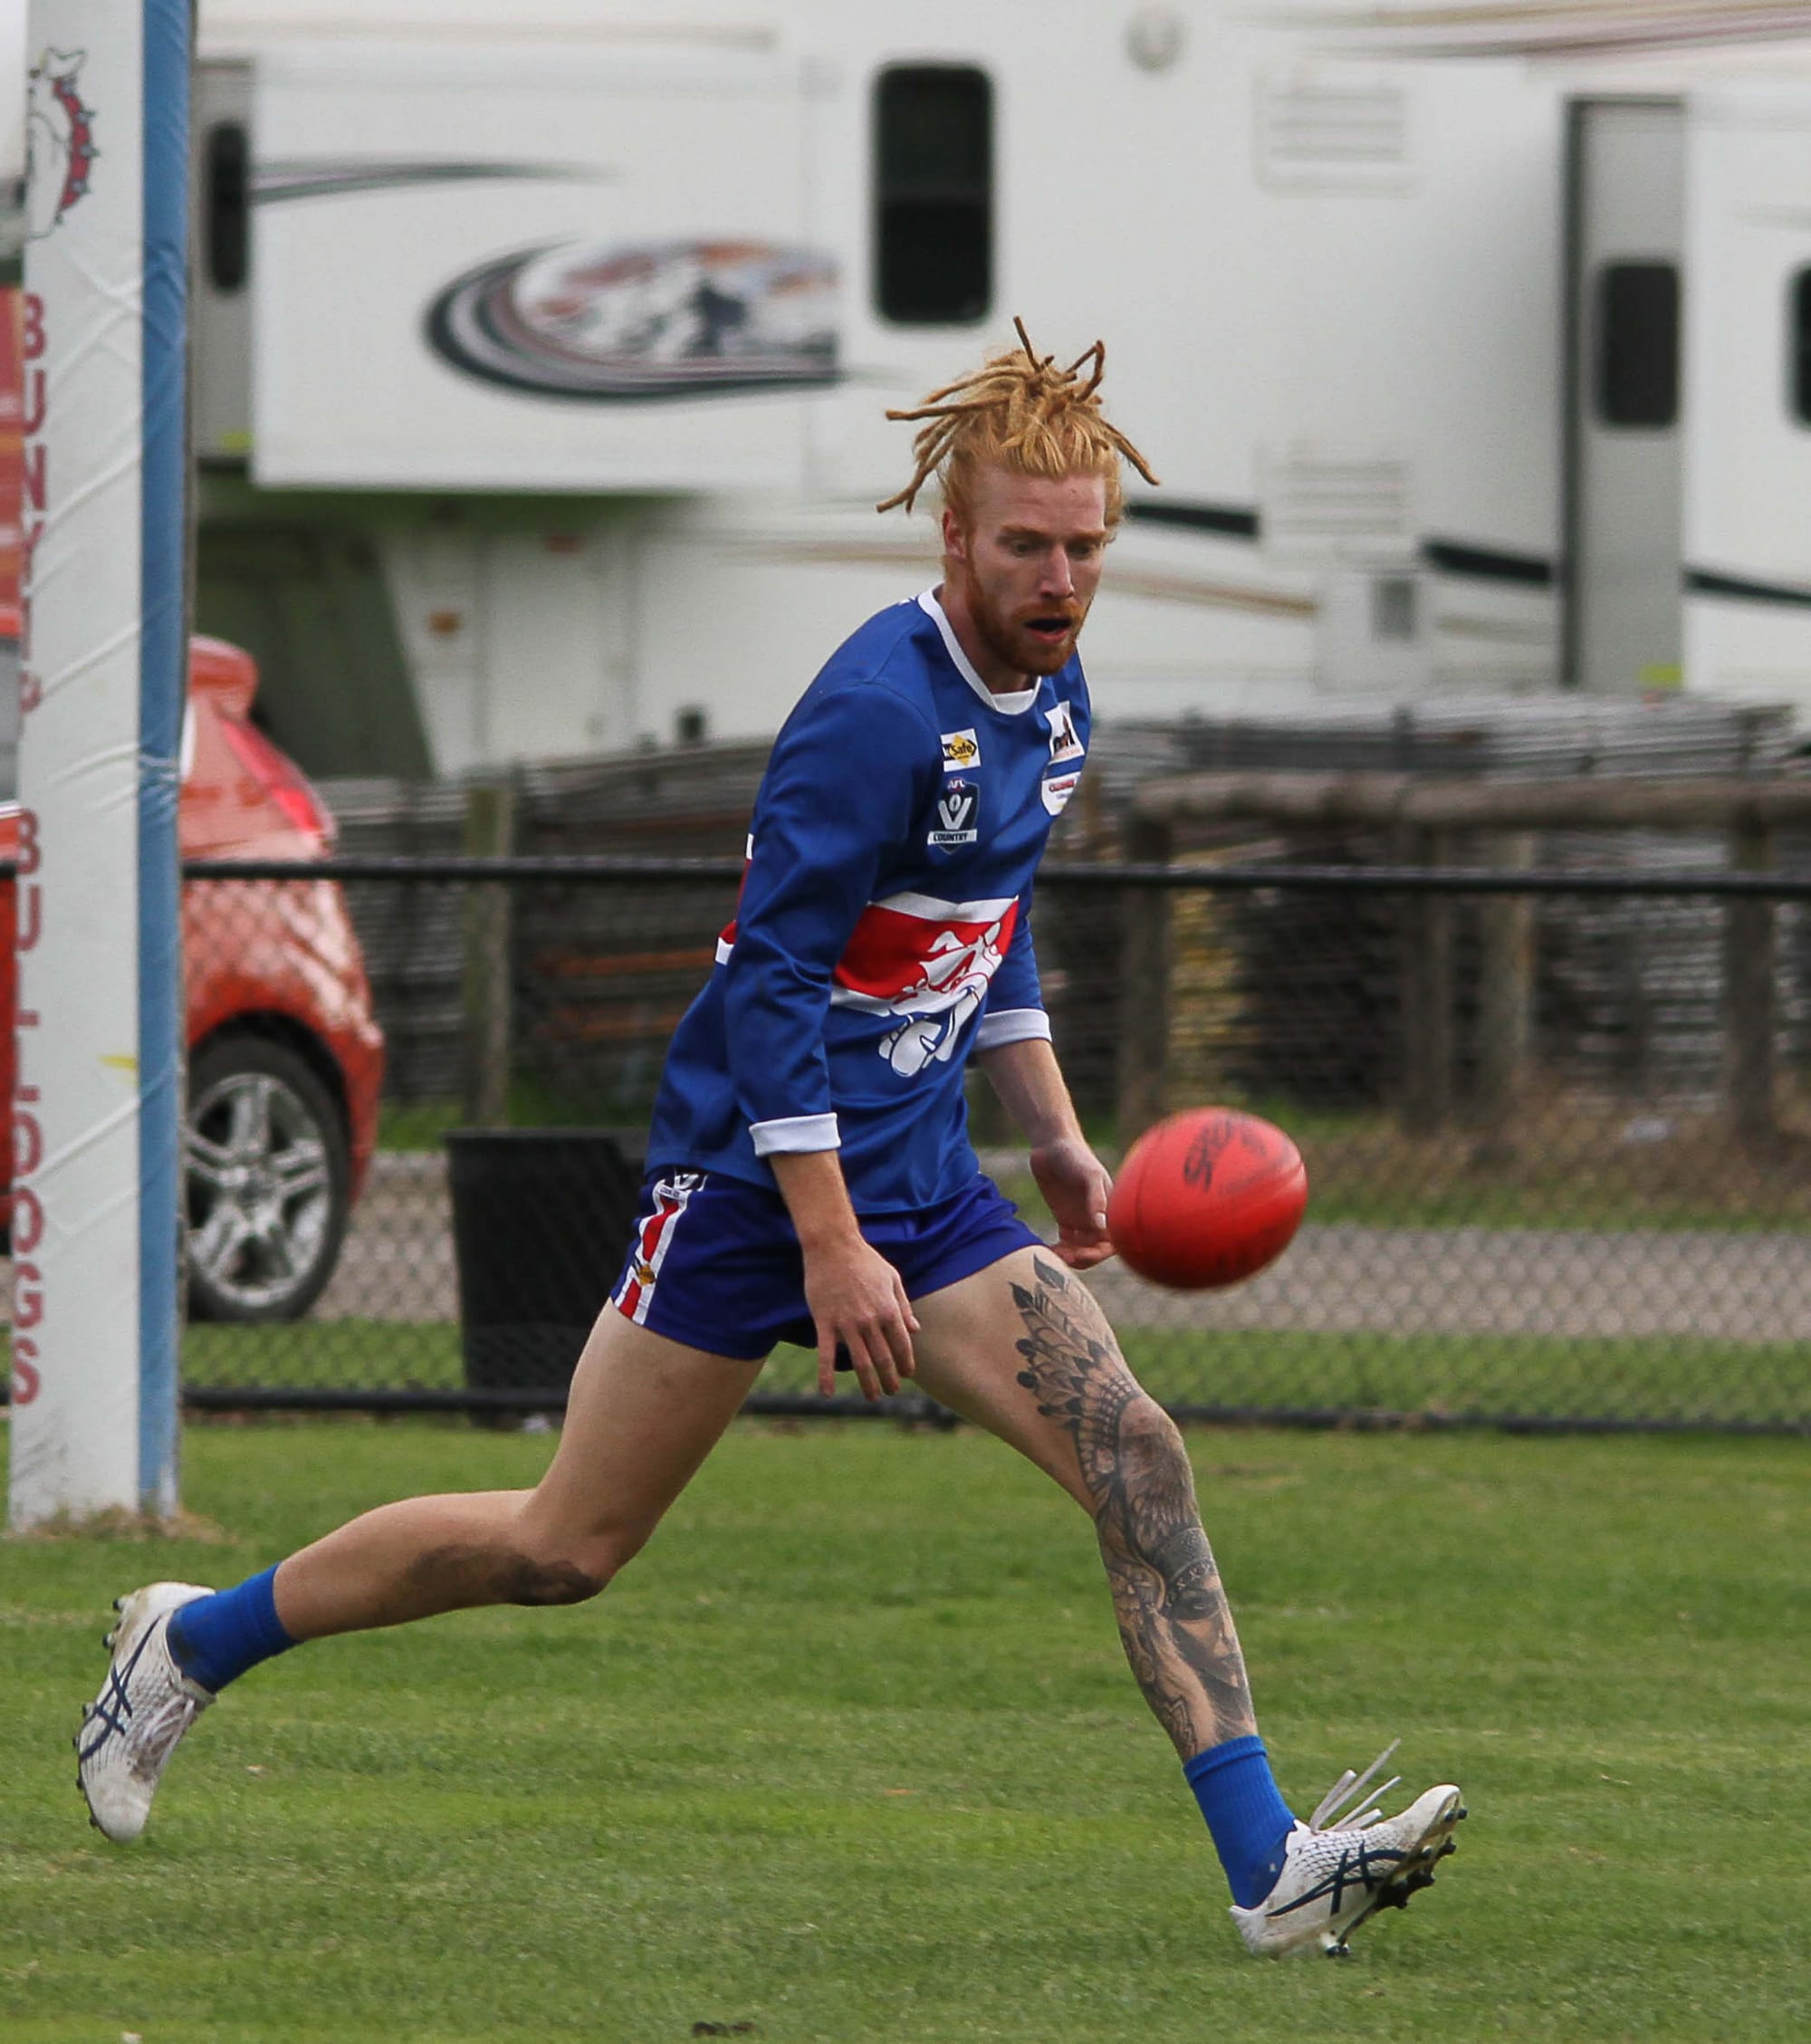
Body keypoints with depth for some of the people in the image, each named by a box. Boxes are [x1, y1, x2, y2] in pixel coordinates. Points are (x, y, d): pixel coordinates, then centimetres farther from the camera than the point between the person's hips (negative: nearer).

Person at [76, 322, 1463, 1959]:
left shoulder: (1049, 694, 7)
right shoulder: (879, 709, -21)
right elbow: (770, 978, -21)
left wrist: (1055, 1132, 20)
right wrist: (830, 1244, -23)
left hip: (925, 1184, 7)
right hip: (756, 1172, -7)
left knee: (1132, 1455, -10)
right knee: (569, 1548, 1)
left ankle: (1269, 1866, -14)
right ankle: (196, 1641, 21)